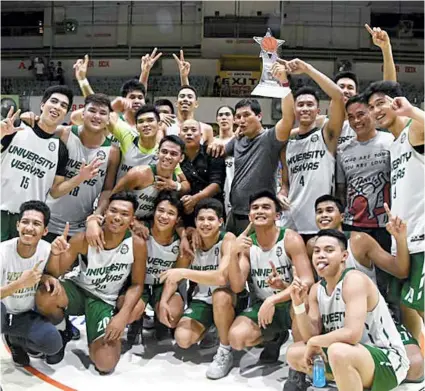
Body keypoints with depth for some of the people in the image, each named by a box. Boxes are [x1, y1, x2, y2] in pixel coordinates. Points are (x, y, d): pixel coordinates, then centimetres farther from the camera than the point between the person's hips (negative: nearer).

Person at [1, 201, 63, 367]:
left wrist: (47, 278, -17)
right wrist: (20, 283, -40)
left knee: (52, 343, -20)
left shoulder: (47, 249, -13)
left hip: (27, 315, 4)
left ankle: (14, 340, 12)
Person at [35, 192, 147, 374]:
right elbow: (55, 273, -11)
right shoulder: (83, 239, -19)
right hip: (77, 290, 1)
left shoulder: (137, 245, -18)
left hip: (104, 301, 0)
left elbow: (137, 284, -7)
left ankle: (112, 334, 18)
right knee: (44, 297, -35)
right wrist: (55, 253, -34)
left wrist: (122, 315, -21)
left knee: (105, 364, -18)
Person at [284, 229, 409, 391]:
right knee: (294, 354, 6)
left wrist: (315, 341, -16)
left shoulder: (354, 280, -20)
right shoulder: (316, 289, 4)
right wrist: (298, 304, -14)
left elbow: (352, 334, -32)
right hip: (350, 356, 8)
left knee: (338, 352, -37)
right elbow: (311, 336, 0)